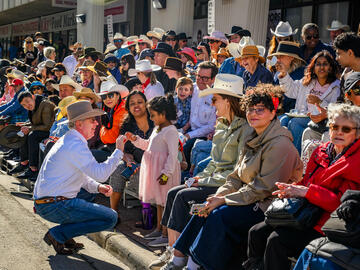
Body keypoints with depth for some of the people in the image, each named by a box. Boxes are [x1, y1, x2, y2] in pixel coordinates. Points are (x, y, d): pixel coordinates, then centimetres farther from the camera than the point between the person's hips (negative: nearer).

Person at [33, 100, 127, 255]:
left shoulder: (69, 140, 16)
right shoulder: (75, 145, -17)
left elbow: (81, 175, 22)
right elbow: (100, 174, -22)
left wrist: (98, 187, 5)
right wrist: (119, 151, -12)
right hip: (54, 206, -10)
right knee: (110, 218, -10)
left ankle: (64, 236, 15)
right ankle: (58, 234, -5)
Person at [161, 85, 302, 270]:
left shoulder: (279, 144, -16)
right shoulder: (253, 140, 14)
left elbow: (264, 188, -20)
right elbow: (236, 177, 14)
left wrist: (224, 200, -18)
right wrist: (218, 195, -6)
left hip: (267, 206, -9)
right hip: (250, 199, 9)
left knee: (220, 215, -25)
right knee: (207, 209, -8)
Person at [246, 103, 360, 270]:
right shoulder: (322, 151, 12)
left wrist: (306, 191, -22)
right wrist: (290, 189, -2)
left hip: (326, 225, -8)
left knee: (276, 240, -25)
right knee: (256, 232, -4)